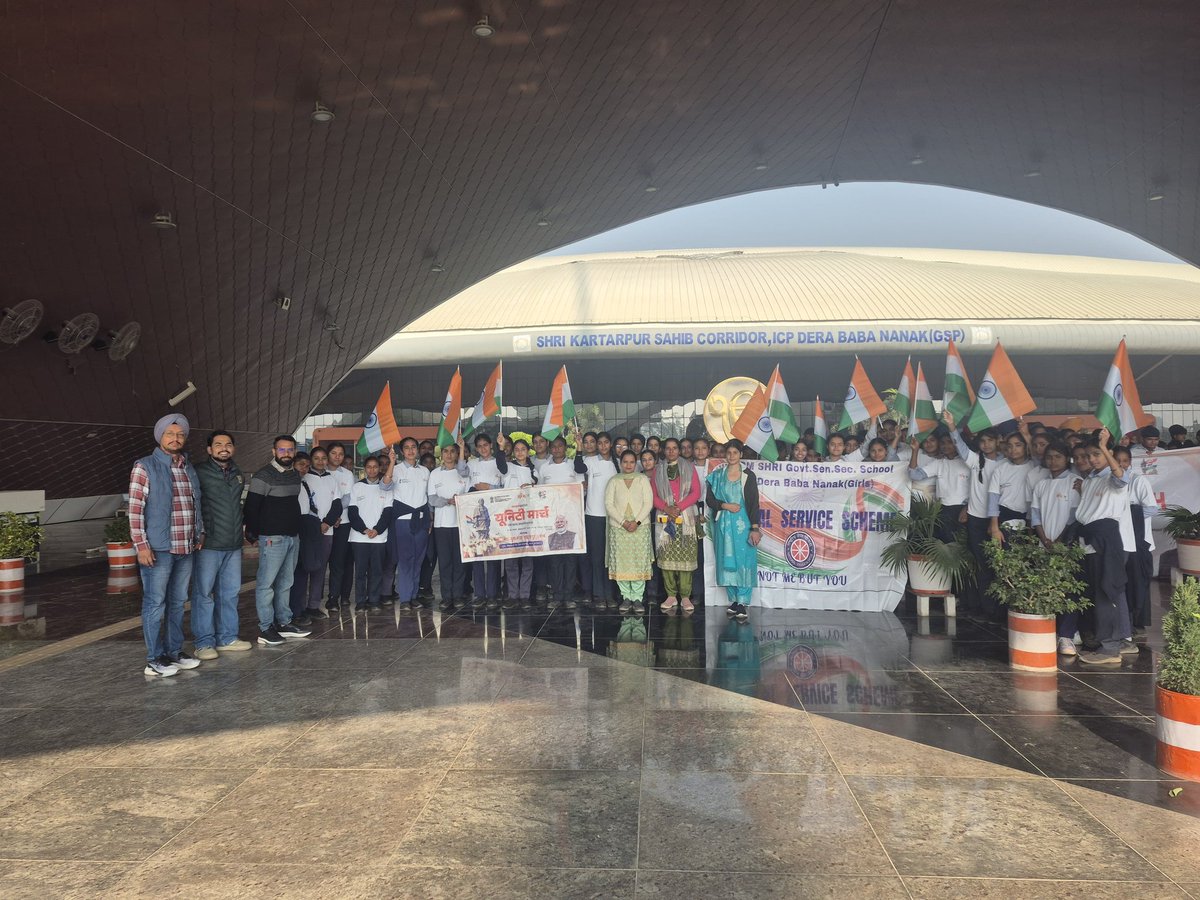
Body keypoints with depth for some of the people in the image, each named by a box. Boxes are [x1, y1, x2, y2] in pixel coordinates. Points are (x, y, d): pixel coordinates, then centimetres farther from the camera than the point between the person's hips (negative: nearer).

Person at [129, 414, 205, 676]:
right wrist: (141, 545, -15)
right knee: (155, 604, 1)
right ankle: (155, 659, 9)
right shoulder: (145, 467, -6)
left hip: (186, 549, 6)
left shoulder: (189, 468, 14)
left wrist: (200, 533, 16)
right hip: (158, 549, -6)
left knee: (178, 602, 14)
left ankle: (175, 651, 24)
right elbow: (135, 509, -10)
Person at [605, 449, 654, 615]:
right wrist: (623, 521, -10)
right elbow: (608, 504, 1)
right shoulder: (614, 481, 9)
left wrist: (637, 521, -11)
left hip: (640, 526, 0)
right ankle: (626, 597, 8)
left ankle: (637, 598, 0)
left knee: (639, 562, -5)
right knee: (621, 562, -2)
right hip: (618, 527, 1)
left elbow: (648, 503, 1)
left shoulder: (643, 479, 8)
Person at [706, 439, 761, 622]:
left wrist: (754, 528, -10)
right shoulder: (717, 475, 8)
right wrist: (725, 506, -11)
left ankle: (742, 604, -5)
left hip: (743, 524, -3)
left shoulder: (748, 476, 1)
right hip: (723, 524, 3)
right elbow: (710, 500, 7)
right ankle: (734, 600, 15)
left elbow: (754, 503, -4)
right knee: (727, 562, 5)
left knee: (744, 562, -7)